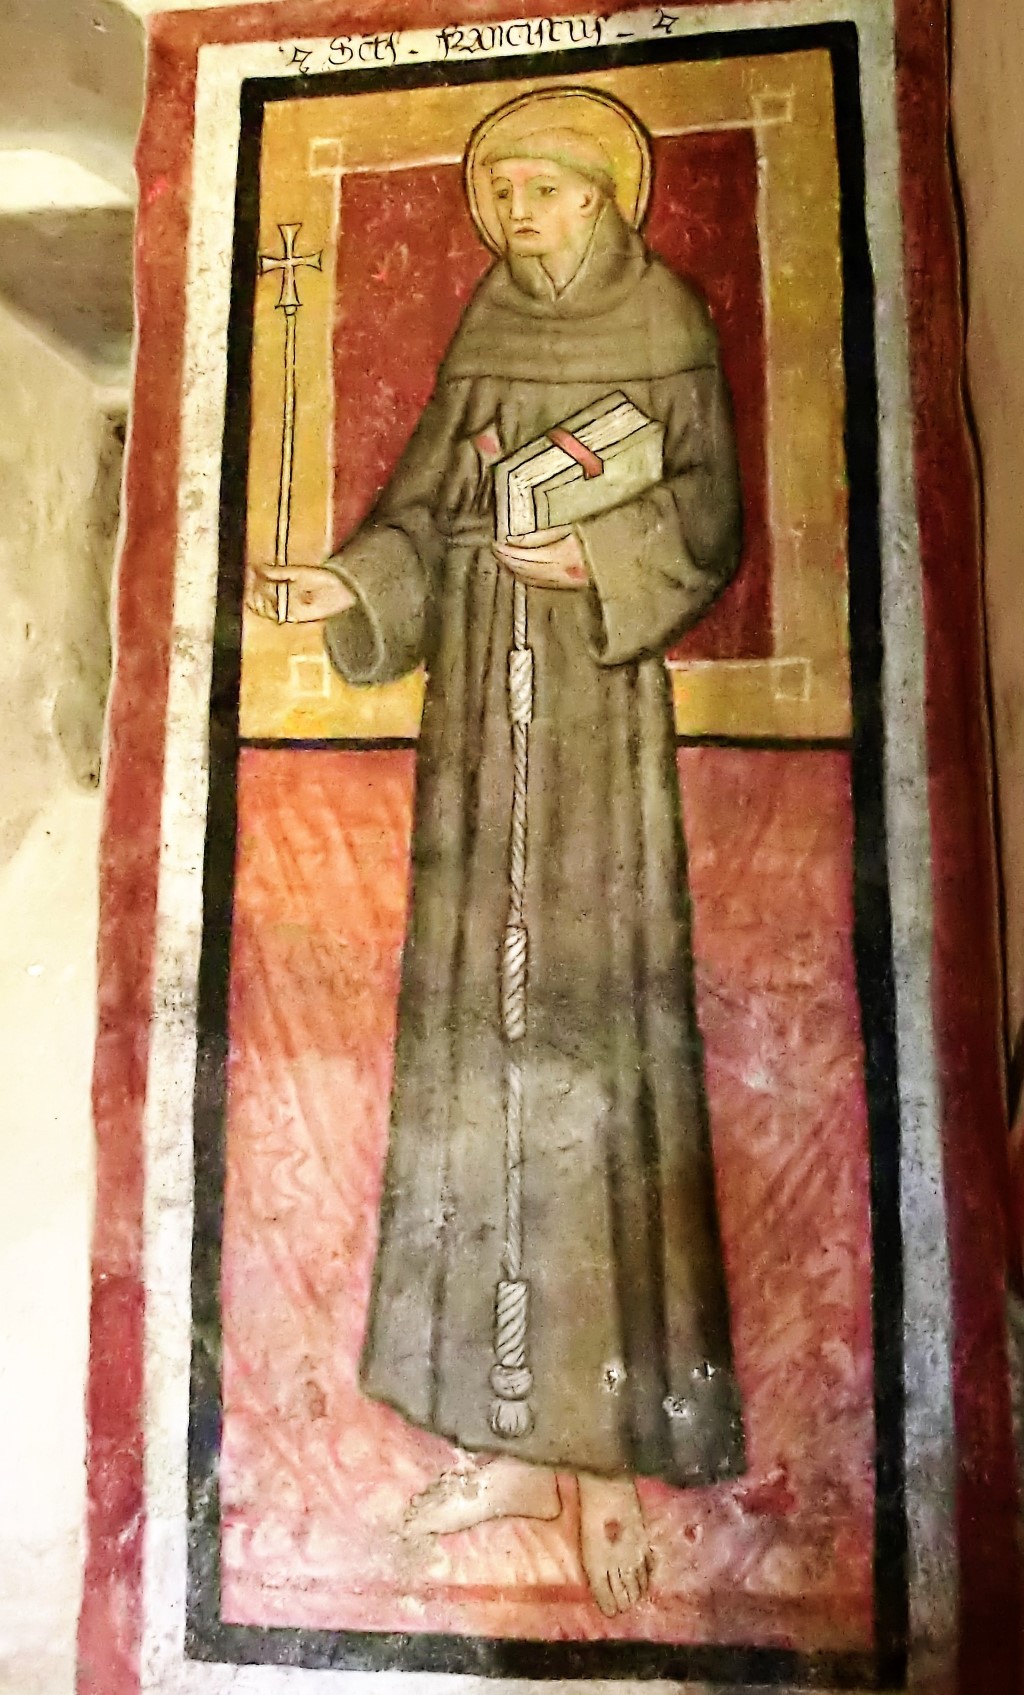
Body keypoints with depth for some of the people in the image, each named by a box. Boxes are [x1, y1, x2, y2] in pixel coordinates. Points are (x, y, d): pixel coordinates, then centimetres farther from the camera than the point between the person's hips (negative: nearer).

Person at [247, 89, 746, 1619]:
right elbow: (424, 514, 13)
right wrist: (349, 587, -4)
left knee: (594, 1032, -8)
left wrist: (603, 558, -16)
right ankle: (520, 1433, 14)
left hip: (599, 712, -4)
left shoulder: (668, 329, 8)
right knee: (479, 1029, 1)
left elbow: (709, 526, 1)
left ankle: (616, 1449, 6)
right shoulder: (481, 335, 19)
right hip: (482, 706, 4)